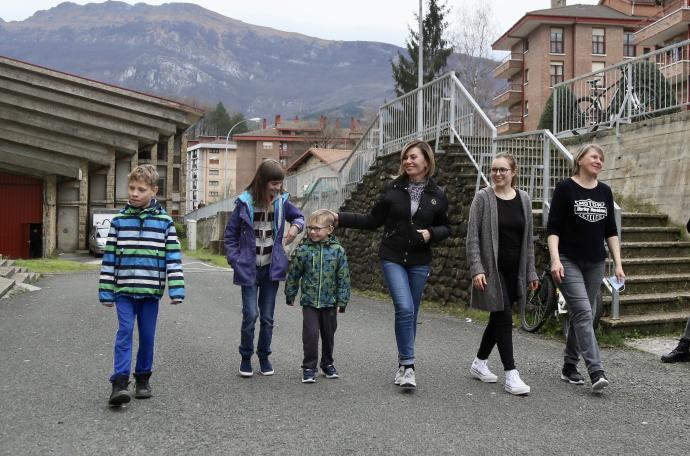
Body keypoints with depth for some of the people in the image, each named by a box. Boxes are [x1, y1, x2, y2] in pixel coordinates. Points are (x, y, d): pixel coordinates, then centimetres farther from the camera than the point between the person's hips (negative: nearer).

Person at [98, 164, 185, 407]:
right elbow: (109, 256, 5)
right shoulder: (119, 219, 3)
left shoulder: (164, 220, 0)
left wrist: (176, 289, -7)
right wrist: (106, 291, 4)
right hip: (124, 288, 0)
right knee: (125, 331, -7)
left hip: (150, 289, 0)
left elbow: (173, 256, -1)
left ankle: (143, 378, 24)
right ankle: (120, 382, -7)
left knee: (147, 335, 8)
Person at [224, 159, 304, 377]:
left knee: (267, 317, 9)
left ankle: (264, 357, 24)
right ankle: (245, 357, 11)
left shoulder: (281, 201, 1)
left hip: (271, 268, 3)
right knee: (250, 314, -8)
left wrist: (296, 226, -4)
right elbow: (230, 234, -1)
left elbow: (298, 216, 19)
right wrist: (236, 261, -9)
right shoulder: (245, 203, -8)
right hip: (249, 269, -3)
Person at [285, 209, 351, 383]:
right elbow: (293, 274, 4)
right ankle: (309, 367, 7)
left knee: (328, 334, 15)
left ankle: (327, 364, 33)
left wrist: (342, 301, -3)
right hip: (309, 301, -1)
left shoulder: (337, 250, -6)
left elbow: (343, 277, -2)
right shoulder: (303, 249, -6)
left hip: (330, 302, 1)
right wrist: (290, 295, 9)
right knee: (311, 333, -7)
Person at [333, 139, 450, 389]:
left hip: (419, 262, 2)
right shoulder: (392, 188, -1)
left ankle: (404, 364, 23)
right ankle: (408, 365, -8)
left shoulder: (437, 195, 2)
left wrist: (431, 233, -11)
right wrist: (341, 218, -2)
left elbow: (445, 228, 11)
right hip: (392, 258, -2)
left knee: (411, 313, 8)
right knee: (404, 308, -17)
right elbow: (372, 220, 5)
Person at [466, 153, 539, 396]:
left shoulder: (523, 199, 7)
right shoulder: (483, 198, -5)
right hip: (492, 269, -5)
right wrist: (477, 269, -17)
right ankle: (511, 374, -2)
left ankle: (479, 363, 29)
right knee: (504, 318, -7)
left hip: (514, 270, 5)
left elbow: (528, 238, 11)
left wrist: (531, 271, 9)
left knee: (498, 317, 13)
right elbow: (472, 236, -8)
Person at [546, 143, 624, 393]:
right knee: (583, 313, -14)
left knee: (580, 315, 9)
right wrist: (555, 259, -19)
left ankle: (569, 367, 20)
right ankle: (596, 372, -17)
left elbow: (611, 231, 13)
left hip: (595, 264, 5)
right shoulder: (565, 188, -5)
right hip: (569, 262, -5)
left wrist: (618, 263, 7)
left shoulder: (605, 191, 10)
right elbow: (553, 228, -8)